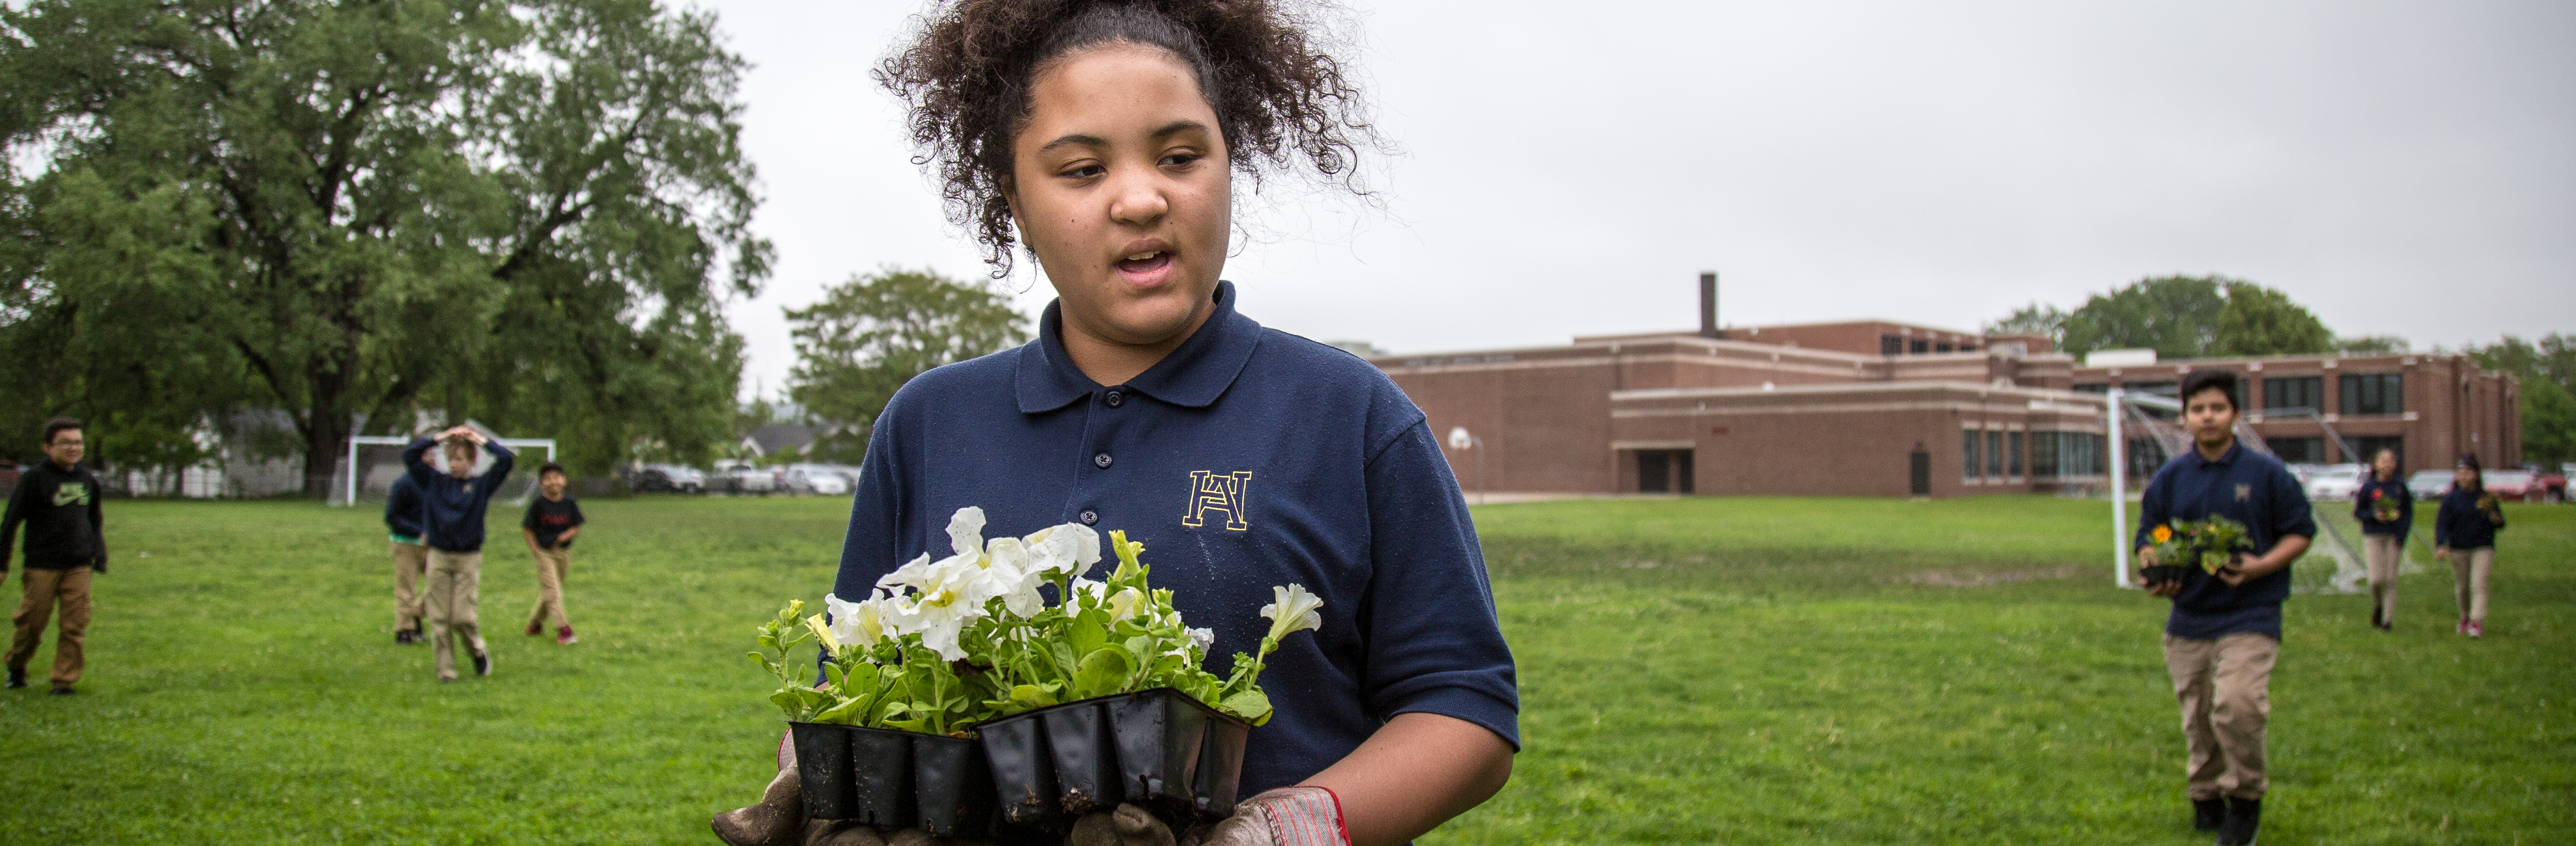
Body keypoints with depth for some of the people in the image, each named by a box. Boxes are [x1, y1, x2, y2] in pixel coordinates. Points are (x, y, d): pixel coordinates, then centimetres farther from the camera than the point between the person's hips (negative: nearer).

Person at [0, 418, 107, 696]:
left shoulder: (89, 480, 9)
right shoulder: (34, 478, -6)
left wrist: (99, 552, 15)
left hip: (78, 567, 3)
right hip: (42, 566, -3)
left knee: (76, 626, -3)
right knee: (32, 623, 4)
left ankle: (65, 680, 5)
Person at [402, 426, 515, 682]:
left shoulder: (482, 484, 2)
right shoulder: (436, 481, 7)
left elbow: (506, 459, -8)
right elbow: (409, 455, 5)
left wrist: (481, 441, 2)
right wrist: (440, 438, 2)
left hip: (469, 558, -2)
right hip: (439, 556, 2)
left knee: (463, 617, -6)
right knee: (439, 618, 0)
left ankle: (479, 653, 21)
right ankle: (445, 671, 6)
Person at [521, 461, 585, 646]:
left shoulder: (570, 504, 2)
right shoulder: (538, 504, -6)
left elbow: (577, 528, 5)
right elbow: (527, 528, -1)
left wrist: (566, 535, -15)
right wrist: (535, 549, -10)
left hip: (563, 552, 4)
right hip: (544, 553, -4)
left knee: (548, 592, 14)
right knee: (552, 591, -11)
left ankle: (535, 622, 34)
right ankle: (563, 629, -13)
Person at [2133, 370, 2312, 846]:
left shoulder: (2267, 473, -1)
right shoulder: (2169, 479, 8)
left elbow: (2300, 533, 4)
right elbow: (2147, 538, 16)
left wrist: (2261, 566, -12)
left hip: (2250, 615, -4)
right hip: (2188, 617, 4)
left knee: (2236, 706, -21)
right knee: (2198, 720, 10)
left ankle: (2246, 800, -2)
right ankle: (2206, 799, 30)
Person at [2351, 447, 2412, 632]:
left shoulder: (2400, 486, 3)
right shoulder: (2368, 486, -1)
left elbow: (2409, 512, 6)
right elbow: (2358, 512, 3)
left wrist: (2402, 534, -6)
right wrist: (2374, 515, -16)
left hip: (2394, 537, 1)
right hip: (2373, 537, -1)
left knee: (2391, 579, 0)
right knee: (2377, 578, -10)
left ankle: (2389, 619, 7)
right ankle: (2378, 605, 22)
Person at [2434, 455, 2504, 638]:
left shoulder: (2487, 498, 3)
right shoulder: (2451, 499, 2)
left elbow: (2500, 525, 7)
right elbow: (2442, 524, -4)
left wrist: (2492, 516, -16)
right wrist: (2440, 546, -19)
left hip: (2483, 548, -1)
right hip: (2458, 549, 1)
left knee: (2478, 584, -14)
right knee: (2462, 587, 10)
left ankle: (2478, 622, -19)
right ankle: (2465, 617, 34)